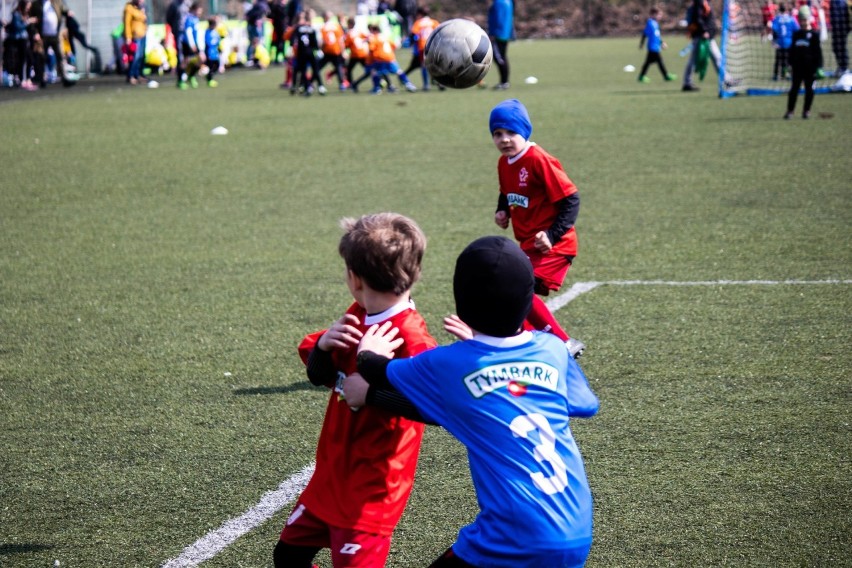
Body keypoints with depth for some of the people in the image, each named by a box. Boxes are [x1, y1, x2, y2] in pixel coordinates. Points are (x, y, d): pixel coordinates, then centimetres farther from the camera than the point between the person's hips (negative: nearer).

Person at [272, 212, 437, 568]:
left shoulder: (411, 339, -25)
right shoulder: (357, 317, 1)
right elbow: (319, 375, 9)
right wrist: (323, 345, -13)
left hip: (370, 492, -9)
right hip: (331, 477, 9)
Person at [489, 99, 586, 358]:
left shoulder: (539, 160, -19)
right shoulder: (504, 163, 7)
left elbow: (571, 199, -19)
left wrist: (553, 235, -25)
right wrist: (502, 211, 3)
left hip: (551, 246, -9)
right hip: (528, 244, 9)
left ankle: (565, 344, -12)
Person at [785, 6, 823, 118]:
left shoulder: (814, 34, -2)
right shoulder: (796, 34, 11)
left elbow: (817, 50, -4)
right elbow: (792, 49, 16)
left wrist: (817, 65, -9)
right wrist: (791, 62, 10)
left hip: (810, 66, -3)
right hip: (797, 66, 3)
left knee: (809, 89, 3)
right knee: (794, 88, 1)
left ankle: (806, 111, 12)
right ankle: (790, 111, 4)